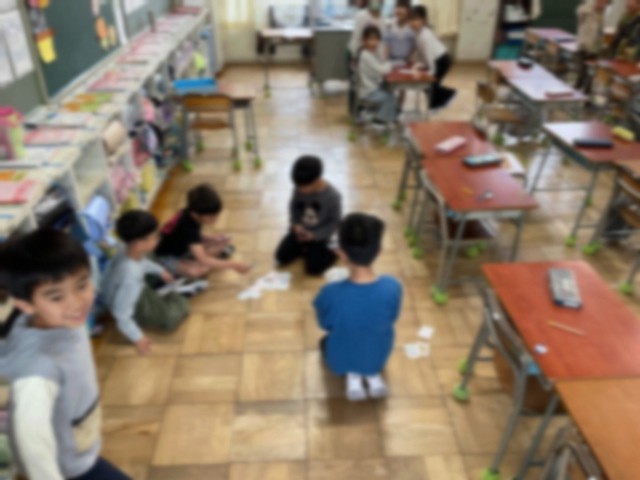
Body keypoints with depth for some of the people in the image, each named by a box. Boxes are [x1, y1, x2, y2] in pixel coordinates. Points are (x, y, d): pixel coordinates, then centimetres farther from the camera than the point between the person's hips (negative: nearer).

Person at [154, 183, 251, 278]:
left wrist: (210, 239, -15)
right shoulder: (188, 227, -37)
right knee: (196, 271, -38)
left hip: (183, 247, 8)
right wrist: (233, 265, -41)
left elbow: (196, 236, 5)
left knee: (224, 240, -5)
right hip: (167, 257, -8)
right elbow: (203, 260, -41)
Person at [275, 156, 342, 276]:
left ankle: (333, 250, 13)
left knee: (313, 269, -10)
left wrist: (313, 235, -22)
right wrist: (296, 224, -13)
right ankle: (304, 248, 22)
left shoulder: (332, 196, -27)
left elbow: (335, 222, -16)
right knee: (281, 258, 1)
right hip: (299, 231, 4)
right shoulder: (299, 189, -15)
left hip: (317, 236, -4)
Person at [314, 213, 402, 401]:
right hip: (378, 357, 2)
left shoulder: (331, 293, -34)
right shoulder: (392, 287, -29)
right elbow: (392, 319, -7)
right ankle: (372, 374, 13)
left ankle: (352, 375, 10)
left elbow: (325, 325, -11)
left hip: (340, 360, -2)